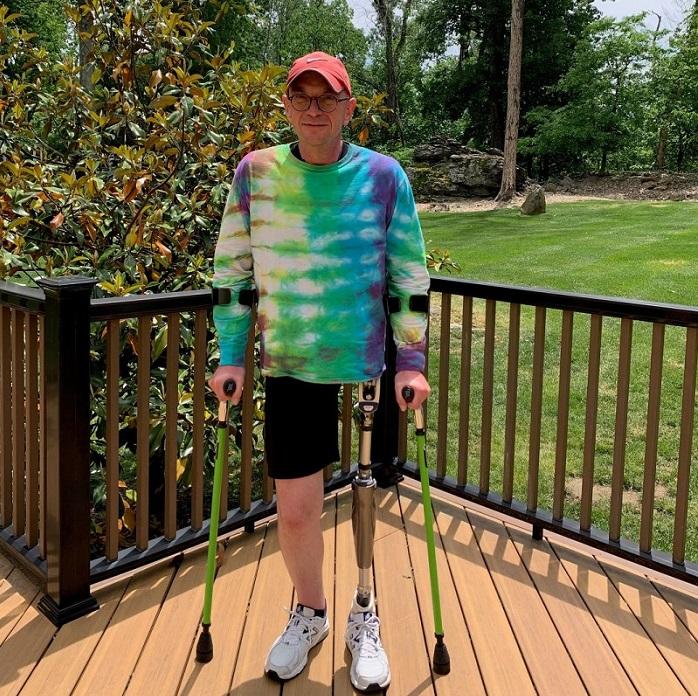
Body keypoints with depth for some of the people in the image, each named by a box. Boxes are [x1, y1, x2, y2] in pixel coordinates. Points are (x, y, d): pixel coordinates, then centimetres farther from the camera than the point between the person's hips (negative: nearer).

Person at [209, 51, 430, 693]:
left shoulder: (384, 176, -3)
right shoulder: (255, 172, 0)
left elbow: (409, 277, 1)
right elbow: (232, 271, 6)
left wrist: (412, 361, -4)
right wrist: (230, 358, 2)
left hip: (368, 370, -1)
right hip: (288, 370, 1)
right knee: (295, 508, 8)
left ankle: (364, 621, 33)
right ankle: (309, 614, 36)